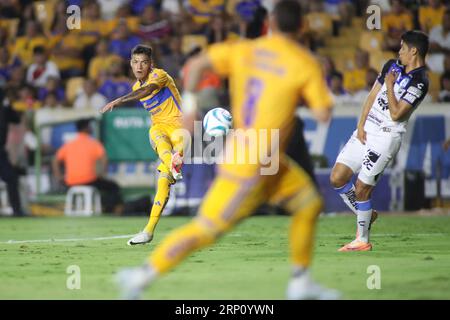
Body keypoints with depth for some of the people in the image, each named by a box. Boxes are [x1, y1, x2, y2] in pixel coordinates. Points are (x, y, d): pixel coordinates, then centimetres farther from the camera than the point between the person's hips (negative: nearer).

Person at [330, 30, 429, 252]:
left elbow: (396, 114, -19)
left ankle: (362, 240, 11)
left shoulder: (419, 83, -14)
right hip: (365, 131, 7)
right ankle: (365, 215, 24)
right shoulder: (392, 66, 10)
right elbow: (372, 96, 12)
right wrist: (361, 125, 2)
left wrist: (390, 85, -12)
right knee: (337, 179, 2)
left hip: (386, 137, -7)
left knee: (361, 190, -6)